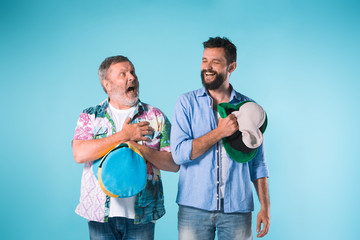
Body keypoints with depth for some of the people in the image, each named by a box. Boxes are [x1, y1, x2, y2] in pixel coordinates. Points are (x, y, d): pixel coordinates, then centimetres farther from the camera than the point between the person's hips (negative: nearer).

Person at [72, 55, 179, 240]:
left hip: (142, 213, 1)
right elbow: (80, 154, -13)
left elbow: (174, 164, 1)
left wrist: (142, 149, -15)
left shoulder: (155, 117, 6)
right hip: (101, 213, 0)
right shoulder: (90, 116, 5)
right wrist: (124, 135, -12)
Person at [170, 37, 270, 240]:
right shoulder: (187, 103, 1)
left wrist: (265, 206, 1)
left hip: (237, 209, 1)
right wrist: (220, 132, -15)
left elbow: (258, 163, 7)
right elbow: (179, 153, -9)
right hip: (194, 208, -1)